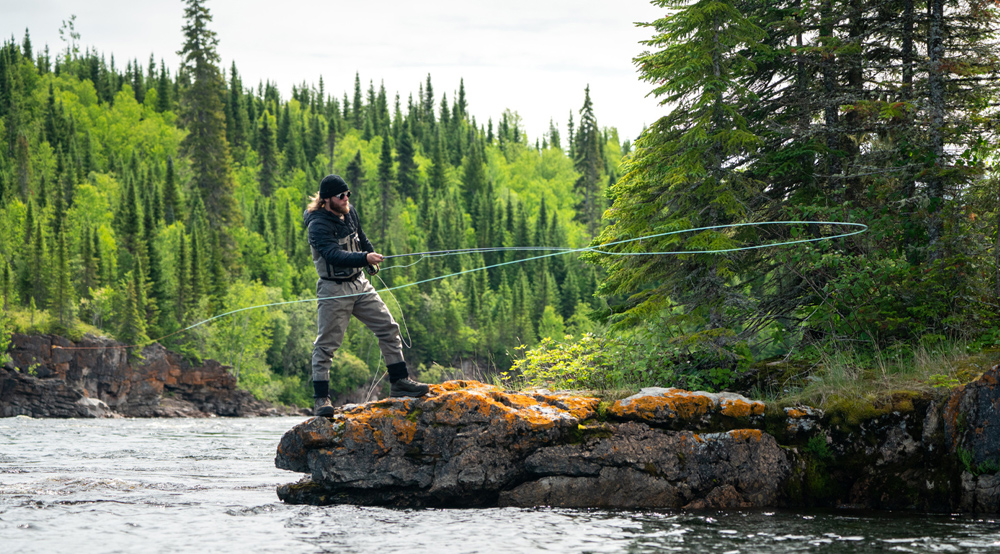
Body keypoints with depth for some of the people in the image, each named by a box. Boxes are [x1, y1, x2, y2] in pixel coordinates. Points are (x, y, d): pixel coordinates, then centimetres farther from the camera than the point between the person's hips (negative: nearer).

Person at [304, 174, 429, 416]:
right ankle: (320, 399, -2)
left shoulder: (350, 212, 4)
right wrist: (365, 258, -47)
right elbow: (334, 255, -36)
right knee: (326, 343, -6)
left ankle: (399, 382, 13)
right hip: (333, 290, -8)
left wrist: (372, 254, 33)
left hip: (359, 284, 8)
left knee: (388, 328, 5)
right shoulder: (318, 225, -20)